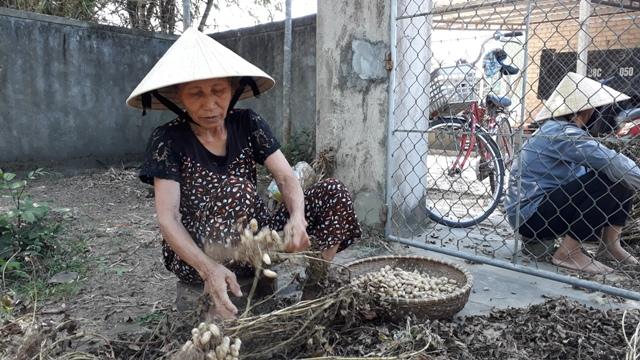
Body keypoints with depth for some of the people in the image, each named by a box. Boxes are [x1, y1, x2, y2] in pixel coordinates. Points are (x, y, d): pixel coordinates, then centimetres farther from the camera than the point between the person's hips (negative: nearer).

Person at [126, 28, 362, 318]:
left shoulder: (247, 124, 0)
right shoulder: (168, 140, -9)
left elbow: (286, 178, -9)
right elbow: (167, 218, -18)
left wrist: (297, 217, -32)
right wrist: (208, 268, -36)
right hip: (192, 256, -4)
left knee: (333, 192, -12)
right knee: (237, 188, -36)